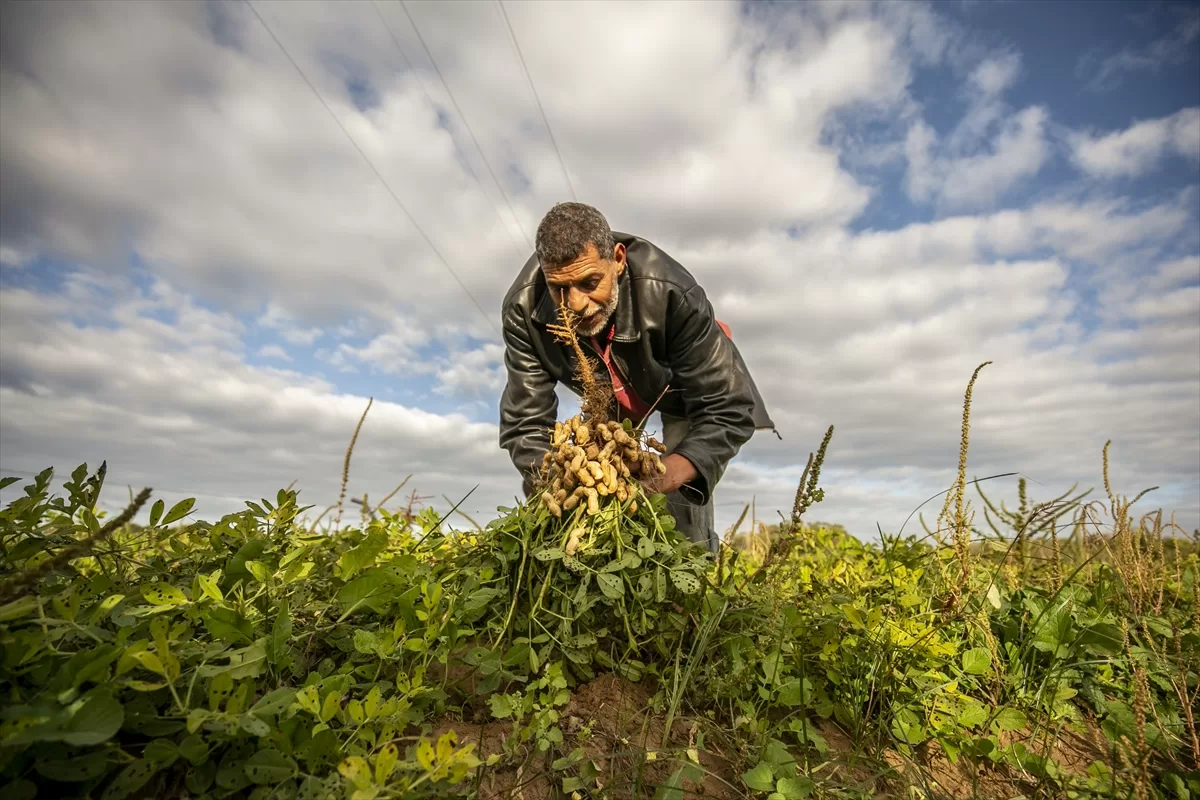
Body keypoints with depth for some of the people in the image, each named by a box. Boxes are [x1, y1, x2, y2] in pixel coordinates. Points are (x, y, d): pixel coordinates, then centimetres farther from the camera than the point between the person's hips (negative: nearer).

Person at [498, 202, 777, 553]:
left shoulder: (671, 295, -40)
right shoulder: (523, 309, -32)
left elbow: (728, 410, -36)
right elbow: (525, 421, -26)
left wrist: (667, 475, -53)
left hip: (681, 388, -2)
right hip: (608, 397, 3)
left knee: (684, 515, -13)